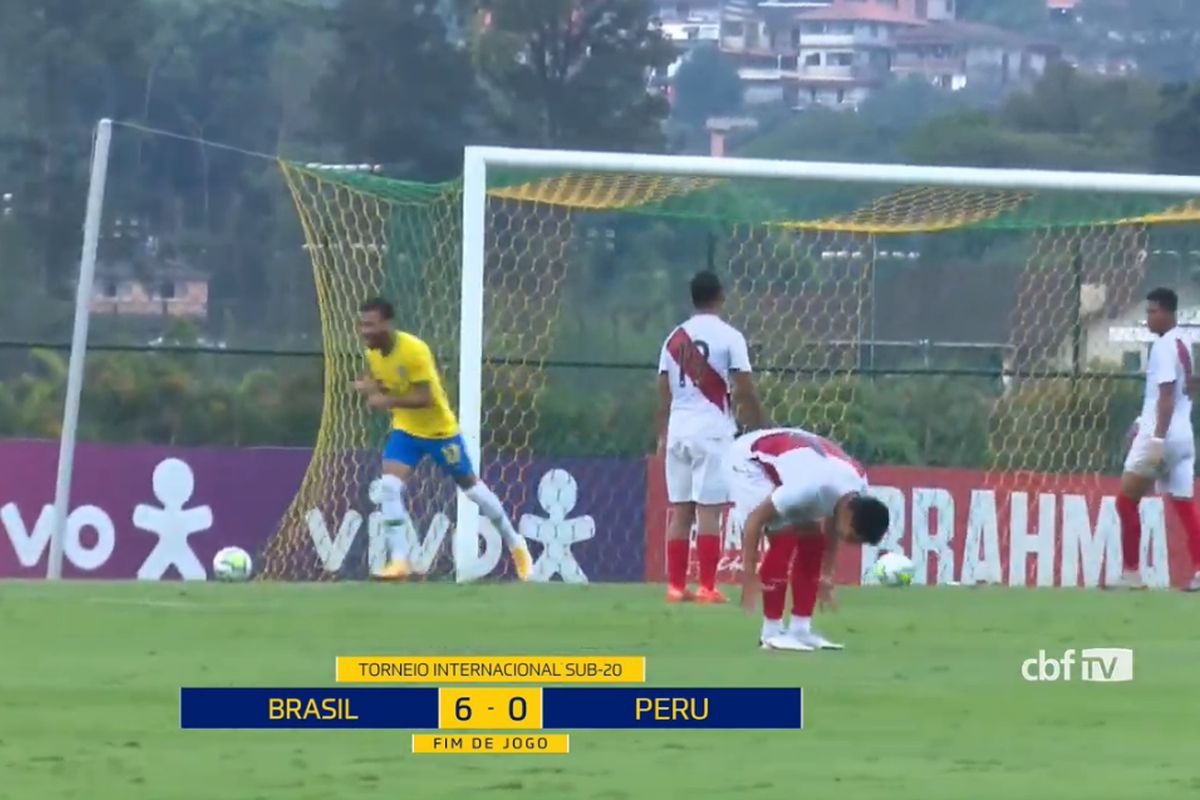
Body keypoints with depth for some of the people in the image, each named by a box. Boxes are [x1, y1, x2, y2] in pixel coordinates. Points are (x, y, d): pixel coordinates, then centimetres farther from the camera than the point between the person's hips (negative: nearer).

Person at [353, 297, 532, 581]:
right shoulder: (372, 353, -7)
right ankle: (399, 561, -14)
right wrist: (369, 388, -16)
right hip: (405, 429, 5)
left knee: (471, 486, 10)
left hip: (439, 430, -5)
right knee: (389, 486, -17)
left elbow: (424, 398, -31)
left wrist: (389, 401, -43)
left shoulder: (414, 350, -28)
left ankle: (515, 544, 30)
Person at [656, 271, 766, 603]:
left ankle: (676, 586, 7)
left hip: (678, 432, 5)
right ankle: (707, 588, -6)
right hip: (712, 432, -5)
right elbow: (744, 390, -9)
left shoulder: (674, 338, 9)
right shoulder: (729, 336, -6)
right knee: (709, 511, -5)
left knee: (679, 510, 7)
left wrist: (662, 436, 20)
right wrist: (761, 428, 1)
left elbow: (663, 394, 12)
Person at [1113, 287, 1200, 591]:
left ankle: (1131, 572, -2)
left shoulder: (1164, 346, -11)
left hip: (1162, 434, -8)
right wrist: (1144, 423, 29)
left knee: (1126, 501, 0)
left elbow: (1167, 396, -18)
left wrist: (1157, 438, -22)